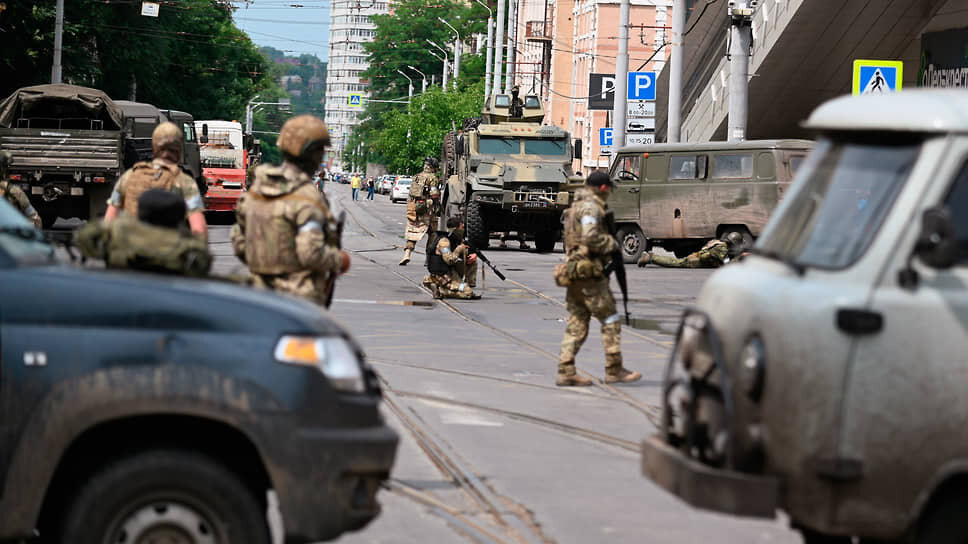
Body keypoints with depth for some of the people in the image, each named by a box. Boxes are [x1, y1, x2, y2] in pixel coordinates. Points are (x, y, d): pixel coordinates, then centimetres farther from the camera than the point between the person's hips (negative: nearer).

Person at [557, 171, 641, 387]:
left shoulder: (575, 207, 20)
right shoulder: (590, 207, -11)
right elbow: (590, 237, -25)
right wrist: (611, 243, -9)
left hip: (575, 272, 9)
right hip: (590, 274, -9)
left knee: (576, 324, 8)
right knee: (610, 319, -2)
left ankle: (566, 371, 4)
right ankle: (614, 370, -1)